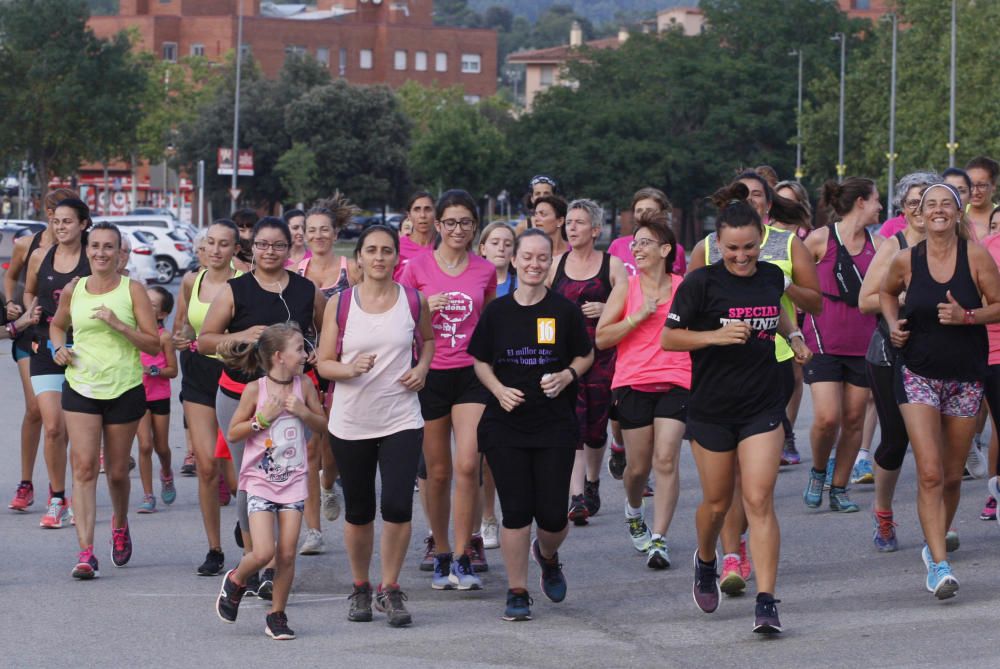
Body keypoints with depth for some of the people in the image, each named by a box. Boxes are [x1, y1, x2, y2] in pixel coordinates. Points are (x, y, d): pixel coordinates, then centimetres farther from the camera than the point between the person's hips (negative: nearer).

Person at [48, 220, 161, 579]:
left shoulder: (132, 290, -3)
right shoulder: (73, 291, 5)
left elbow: (154, 344, -5)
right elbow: (57, 325, 25)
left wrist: (118, 324, -18)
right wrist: (59, 348, 4)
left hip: (125, 389, -1)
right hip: (81, 388, 1)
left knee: (117, 471, 9)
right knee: (84, 467, -12)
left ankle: (120, 524, 42)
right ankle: (86, 553, -16)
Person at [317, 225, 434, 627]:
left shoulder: (414, 301, 1)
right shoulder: (340, 304, -1)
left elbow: (428, 338, 21)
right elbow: (324, 363, 2)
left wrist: (422, 368, 2)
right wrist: (350, 369, -18)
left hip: (401, 420, 0)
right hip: (350, 423, 0)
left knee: (398, 505, -13)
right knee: (358, 511, 9)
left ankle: (390, 589, 5)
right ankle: (360, 588, 28)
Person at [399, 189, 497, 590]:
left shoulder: (485, 271, 5)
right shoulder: (418, 267, -1)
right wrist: (425, 309, -14)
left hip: (471, 375, 0)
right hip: (430, 375, 0)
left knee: (468, 465, -14)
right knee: (438, 472, 6)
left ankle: (463, 560, -8)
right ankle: (440, 556, 20)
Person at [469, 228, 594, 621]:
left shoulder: (564, 311, 0)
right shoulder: (497, 311, 3)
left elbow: (585, 356, 10)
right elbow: (481, 362, 11)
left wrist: (567, 376, -9)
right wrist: (499, 389, -7)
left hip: (555, 425, 0)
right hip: (505, 426, 0)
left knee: (552, 515, -1)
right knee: (516, 511, -2)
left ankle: (548, 556, 34)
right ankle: (517, 592, 10)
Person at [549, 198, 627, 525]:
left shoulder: (612, 265, 4)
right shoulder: (555, 265, 8)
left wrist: (605, 309, -16)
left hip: (602, 356, 0)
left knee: (596, 425, 9)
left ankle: (592, 482, 36)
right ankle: (576, 498, -22)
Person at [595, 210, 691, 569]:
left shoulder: (685, 288, 5)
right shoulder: (627, 288, 5)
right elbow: (601, 338, -1)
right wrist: (638, 317, -10)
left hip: (675, 382, -1)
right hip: (633, 383, 1)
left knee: (666, 459, -13)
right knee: (638, 465, 6)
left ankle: (658, 540, -11)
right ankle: (633, 510, 38)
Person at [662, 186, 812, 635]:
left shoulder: (772, 277, 3)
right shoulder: (701, 283, -10)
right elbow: (669, 338, -9)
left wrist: (793, 335, 8)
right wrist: (716, 335, -22)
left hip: (762, 408, 2)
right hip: (711, 408, -1)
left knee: (759, 500, -10)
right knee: (717, 501, 12)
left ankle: (766, 602, -13)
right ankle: (706, 561, 45)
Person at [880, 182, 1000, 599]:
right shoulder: (906, 260, -3)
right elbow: (887, 292, 19)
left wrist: (966, 317, -19)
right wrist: (894, 325, 1)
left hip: (966, 378, 1)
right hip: (918, 376, -1)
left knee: (952, 476, 10)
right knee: (929, 473, -14)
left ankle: (934, 547, 34)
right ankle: (939, 564, -17)